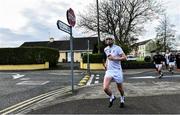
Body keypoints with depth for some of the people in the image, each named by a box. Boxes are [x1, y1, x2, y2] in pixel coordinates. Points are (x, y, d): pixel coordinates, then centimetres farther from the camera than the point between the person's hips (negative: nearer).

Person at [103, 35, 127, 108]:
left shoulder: (117, 48, -9)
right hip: (109, 70, 4)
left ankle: (122, 98, 45)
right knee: (105, 88, -15)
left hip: (117, 70, -4)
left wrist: (114, 58, -22)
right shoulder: (105, 49, 10)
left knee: (120, 88, 12)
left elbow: (124, 57, -15)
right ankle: (112, 97, 18)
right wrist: (106, 63, 12)